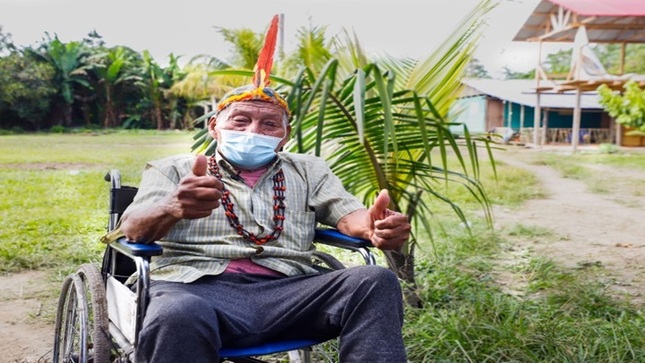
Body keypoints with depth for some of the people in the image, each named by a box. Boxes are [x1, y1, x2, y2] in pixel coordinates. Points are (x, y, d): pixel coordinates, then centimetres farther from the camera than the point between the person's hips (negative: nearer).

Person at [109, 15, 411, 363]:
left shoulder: (308, 170, 26)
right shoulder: (173, 169, 18)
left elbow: (347, 213, 10)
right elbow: (131, 228, 1)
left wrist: (374, 224, -17)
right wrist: (173, 207, -24)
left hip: (287, 291, 3)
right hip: (195, 288, -2)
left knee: (376, 281, -25)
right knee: (178, 317, -39)